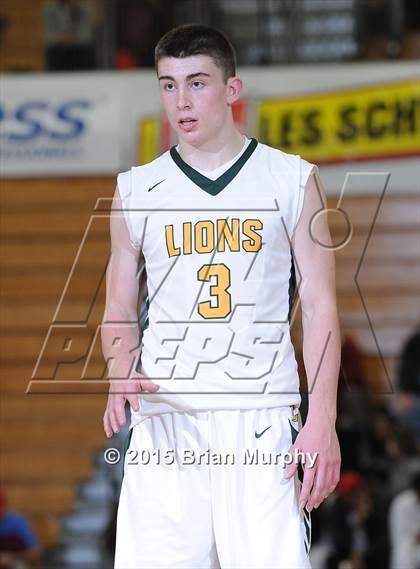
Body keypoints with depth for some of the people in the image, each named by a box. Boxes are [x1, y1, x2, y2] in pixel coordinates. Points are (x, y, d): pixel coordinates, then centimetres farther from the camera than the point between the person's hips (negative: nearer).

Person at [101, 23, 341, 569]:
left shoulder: (293, 180, 6)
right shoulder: (136, 190, 11)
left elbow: (320, 307, 4)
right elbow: (119, 309, 16)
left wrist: (322, 422, -6)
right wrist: (121, 372, -7)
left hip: (261, 420, -2)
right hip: (164, 420, 2)